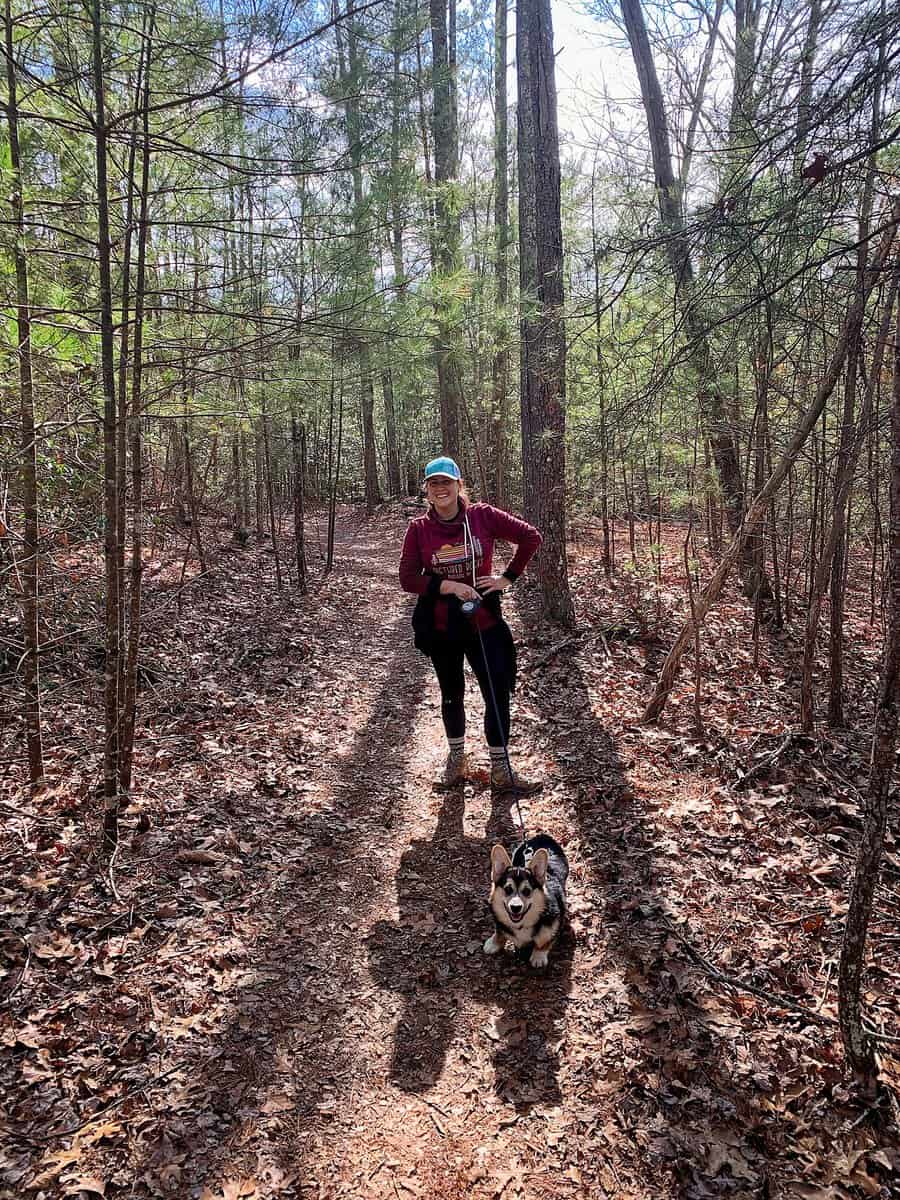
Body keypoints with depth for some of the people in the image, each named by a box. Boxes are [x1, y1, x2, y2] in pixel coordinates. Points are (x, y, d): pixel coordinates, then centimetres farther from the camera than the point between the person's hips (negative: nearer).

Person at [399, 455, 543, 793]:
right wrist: (448, 586, -20)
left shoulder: (482, 516, -7)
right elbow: (408, 579, -8)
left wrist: (508, 577, -5)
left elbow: (531, 536, -1)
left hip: (484, 622, -1)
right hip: (441, 628, 1)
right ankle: (456, 757, 37)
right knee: (451, 695, 16)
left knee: (499, 695, -2)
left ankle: (500, 771, 13)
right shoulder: (419, 529, -5)